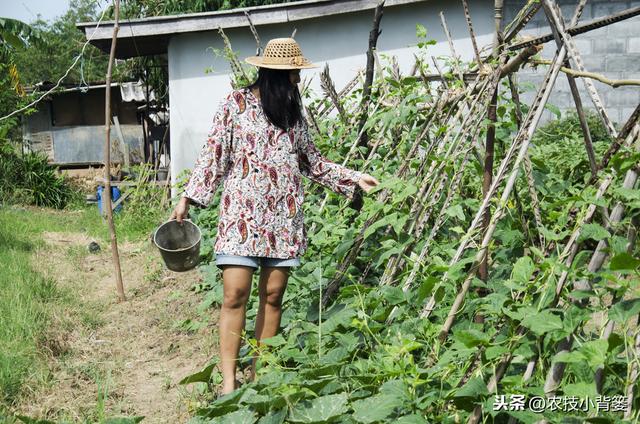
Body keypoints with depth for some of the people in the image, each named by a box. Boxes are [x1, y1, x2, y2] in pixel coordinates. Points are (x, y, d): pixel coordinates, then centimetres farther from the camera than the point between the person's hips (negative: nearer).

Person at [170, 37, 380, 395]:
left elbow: (313, 161, 21)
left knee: (273, 295, 3)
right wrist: (188, 198, -5)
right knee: (235, 293, -11)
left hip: (284, 216, 4)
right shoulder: (236, 103, 1)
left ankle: (260, 375, 11)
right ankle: (229, 381, -5)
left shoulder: (293, 111, 14)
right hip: (242, 213, -4)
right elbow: (214, 154, 1)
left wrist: (354, 179, 17)